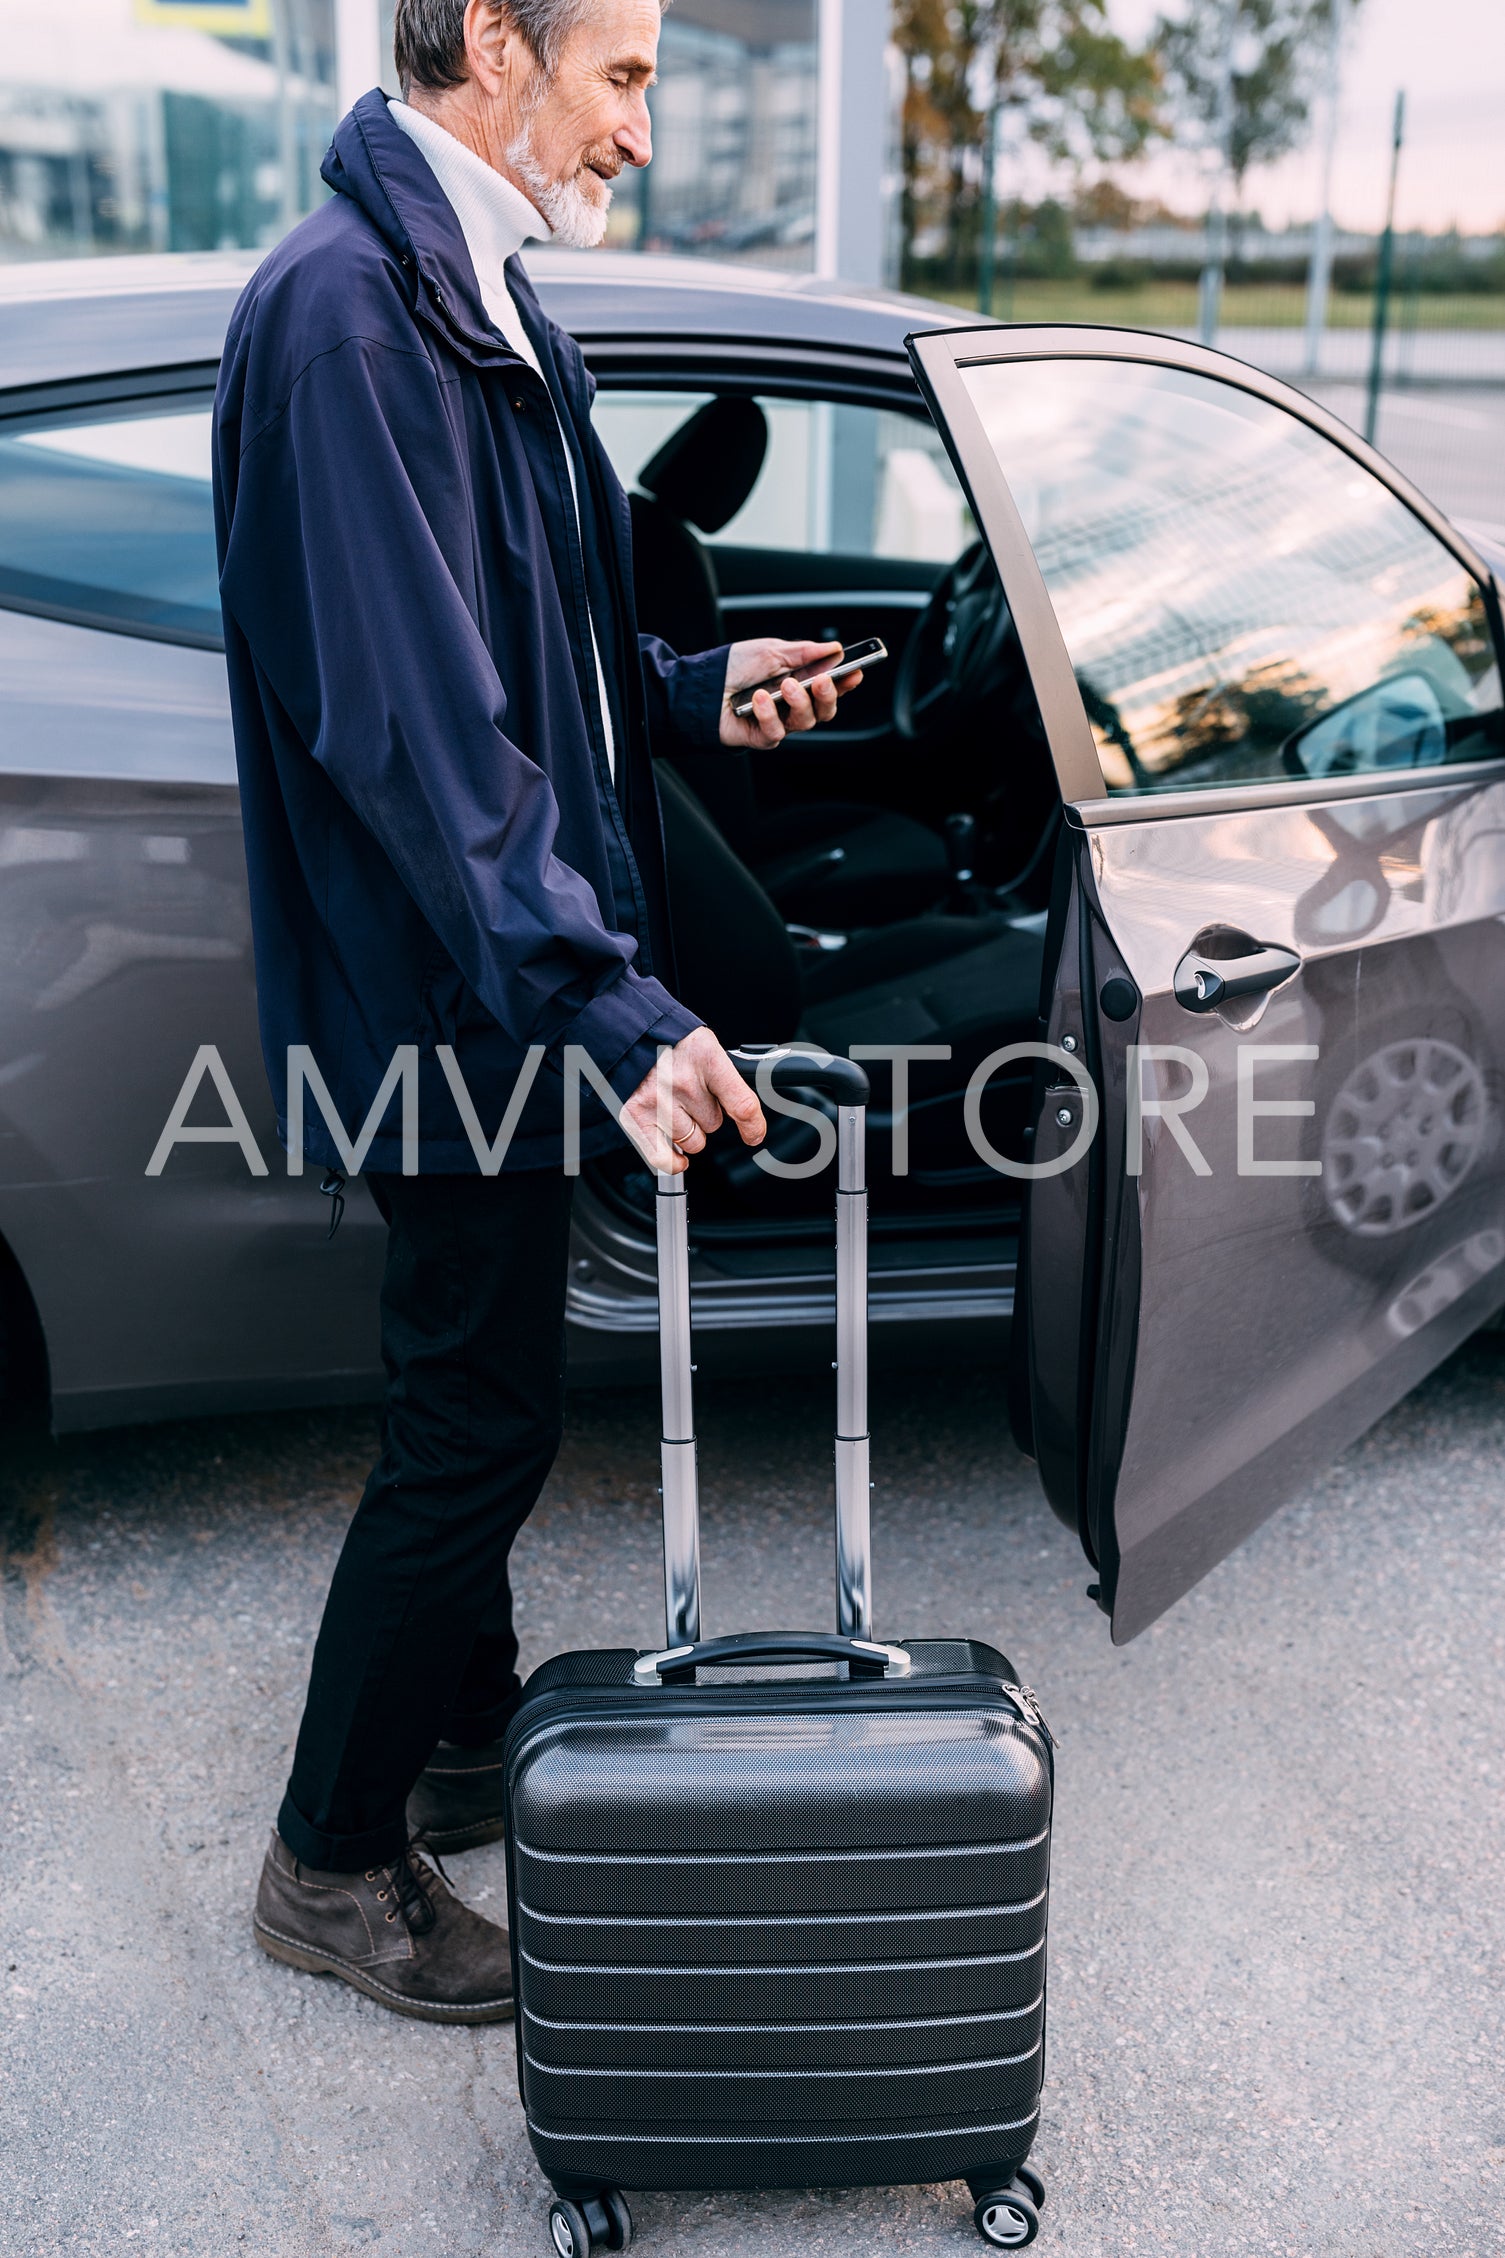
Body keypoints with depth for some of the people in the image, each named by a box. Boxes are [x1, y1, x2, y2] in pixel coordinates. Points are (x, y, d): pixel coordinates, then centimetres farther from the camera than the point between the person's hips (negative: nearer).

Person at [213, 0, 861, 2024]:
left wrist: (692, 697, 7)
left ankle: (468, 1740, 40)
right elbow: (408, 723, -27)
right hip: (446, 998, -10)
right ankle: (332, 1859, 21)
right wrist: (604, 1006, -30)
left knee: (479, 1395, 20)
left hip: (505, 989, 10)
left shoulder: (480, 303, 14)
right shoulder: (344, 309, -19)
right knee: (481, 1419, 1)